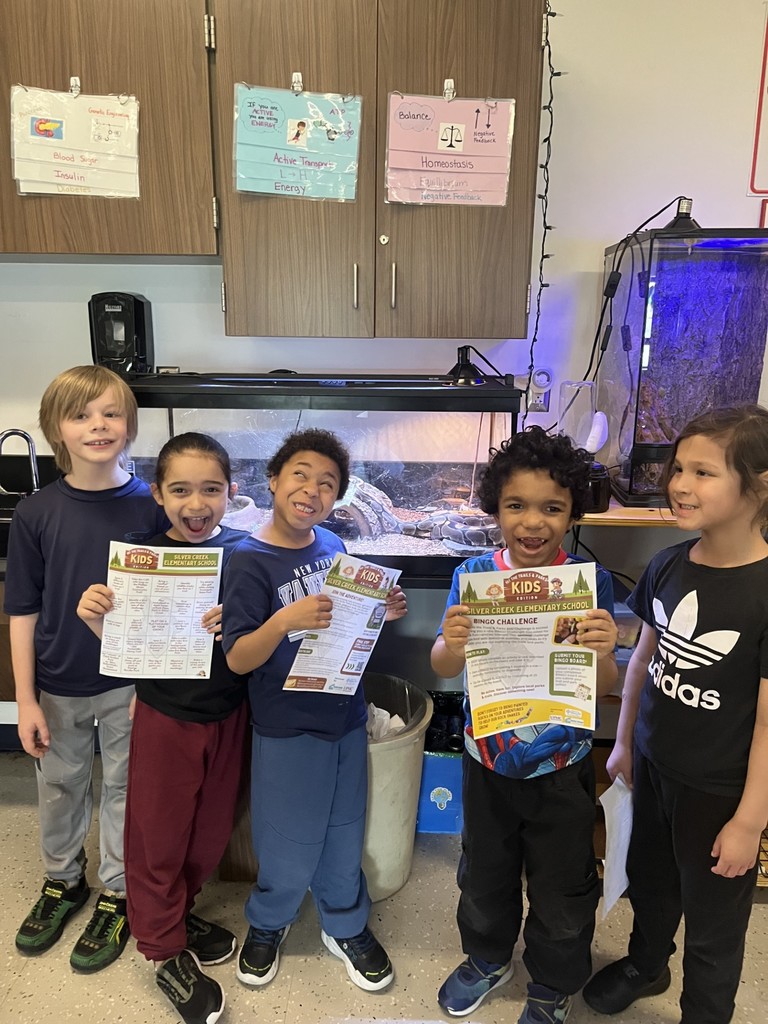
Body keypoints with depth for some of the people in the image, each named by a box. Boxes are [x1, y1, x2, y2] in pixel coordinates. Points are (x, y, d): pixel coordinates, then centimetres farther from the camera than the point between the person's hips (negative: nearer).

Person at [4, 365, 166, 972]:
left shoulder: (151, 506, -11)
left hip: (130, 684, -1)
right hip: (58, 686, 2)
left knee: (124, 790, 14)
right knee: (60, 788, 21)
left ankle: (117, 895, 37)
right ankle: (62, 882, 46)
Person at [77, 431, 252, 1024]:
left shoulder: (244, 553, -11)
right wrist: (96, 619, -23)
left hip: (227, 717, 2)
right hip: (164, 719, -2)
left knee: (211, 830, 21)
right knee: (158, 834, 14)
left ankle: (179, 911, 49)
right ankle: (166, 951, 38)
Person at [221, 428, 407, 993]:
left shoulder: (332, 544, -1)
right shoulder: (251, 563, -18)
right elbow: (237, 660, -19)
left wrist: (382, 611, -6)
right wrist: (283, 621, -35)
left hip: (347, 716, 5)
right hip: (288, 729, -5)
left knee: (344, 834, 21)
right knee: (290, 851, 13)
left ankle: (346, 927, 45)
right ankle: (267, 924, 43)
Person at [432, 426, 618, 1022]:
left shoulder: (590, 581, -15)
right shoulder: (474, 575, -12)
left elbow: (605, 687, -13)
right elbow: (443, 671, -12)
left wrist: (602, 653, -35)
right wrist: (452, 645, -35)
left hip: (562, 770, -1)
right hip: (488, 763, 2)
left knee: (563, 891, 17)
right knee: (484, 874, 24)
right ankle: (488, 958, 54)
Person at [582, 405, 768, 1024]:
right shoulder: (668, 566, -7)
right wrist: (624, 743, 11)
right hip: (654, 767, 6)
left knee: (712, 922, 18)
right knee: (648, 880, 28)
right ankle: (645, 965, 56)